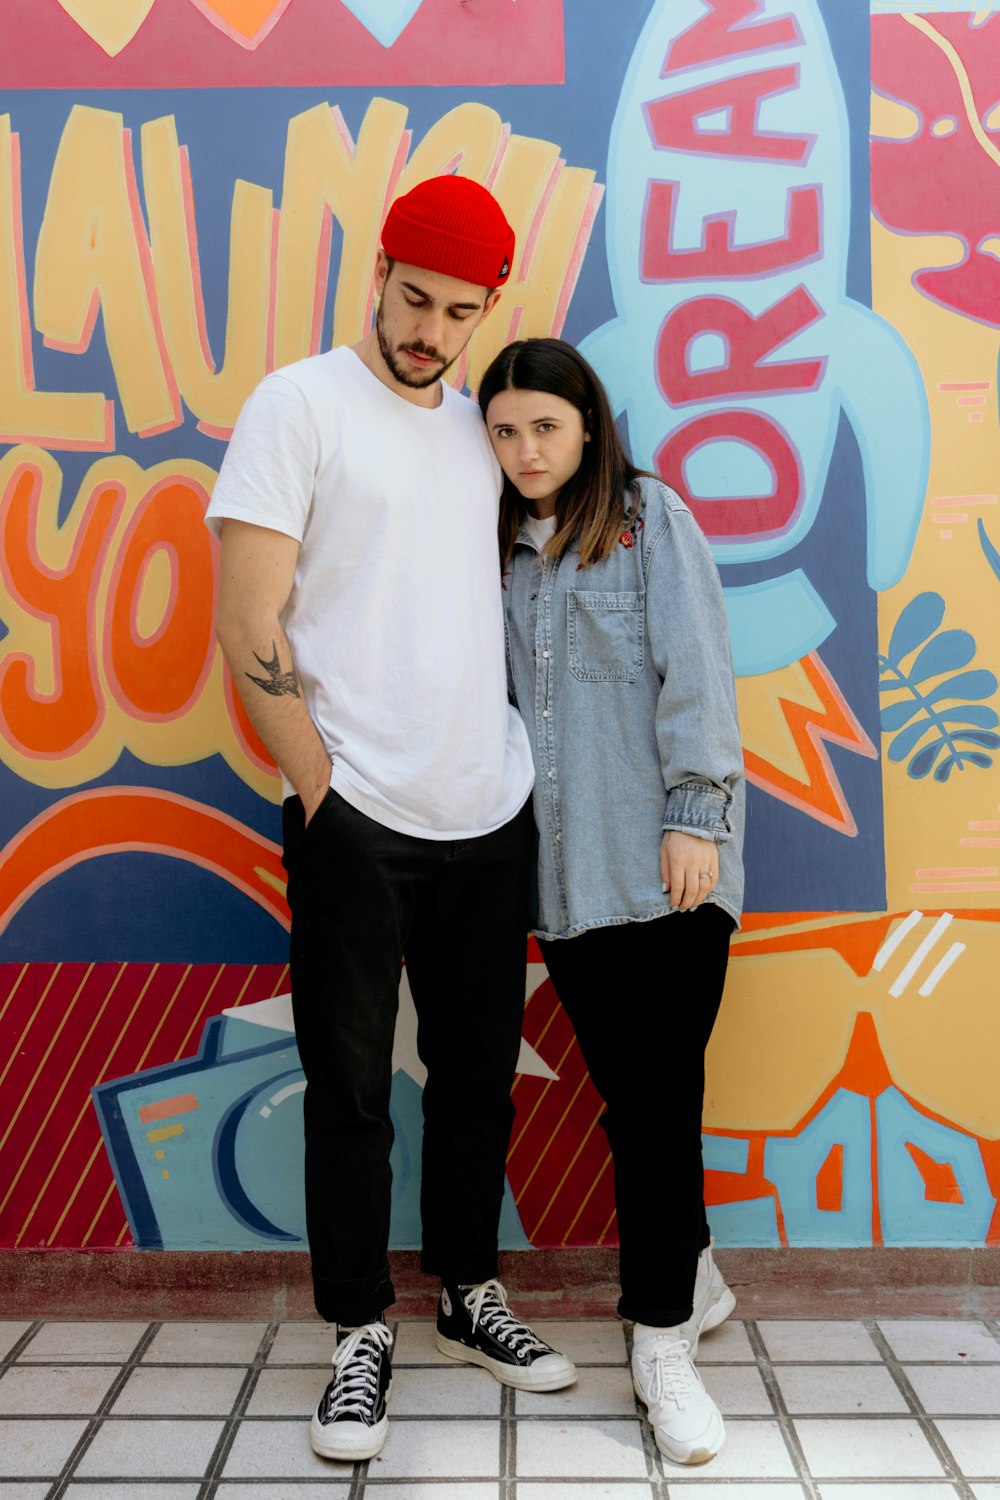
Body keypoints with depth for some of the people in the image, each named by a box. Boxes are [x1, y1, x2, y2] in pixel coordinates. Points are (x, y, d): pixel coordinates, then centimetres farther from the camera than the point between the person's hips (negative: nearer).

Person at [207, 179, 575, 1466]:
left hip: (489, 813, 5)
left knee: (478, 1069, 14)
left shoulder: (481, 427, 12)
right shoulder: (300, 405, -4)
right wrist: (322, 791, -10)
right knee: (350, 1083, 5)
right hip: (356, 818, -5)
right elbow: (248, 631, -9)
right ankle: (360, 1333, 21)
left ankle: (470, 1297, 31)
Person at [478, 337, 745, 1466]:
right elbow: (493, 699, 15)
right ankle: (691, 1274, 28)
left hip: (659, 862, -4)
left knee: (657, 1096, -4)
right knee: (625, 1090, 8)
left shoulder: (651, 515, 1)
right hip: (562, 868, 4)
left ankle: (663, 1342, 6)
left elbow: (695, 670, -6)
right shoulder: (500, 546, 15)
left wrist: (696, 815, -12)